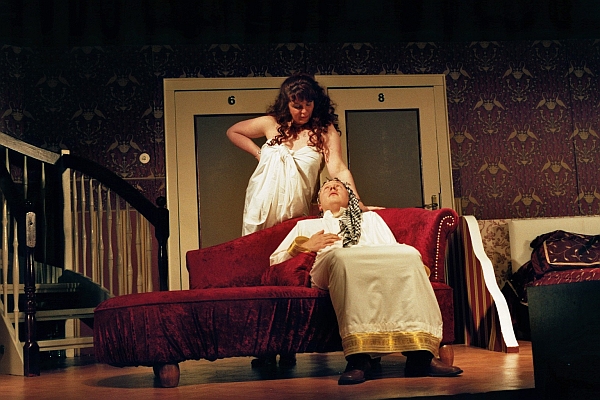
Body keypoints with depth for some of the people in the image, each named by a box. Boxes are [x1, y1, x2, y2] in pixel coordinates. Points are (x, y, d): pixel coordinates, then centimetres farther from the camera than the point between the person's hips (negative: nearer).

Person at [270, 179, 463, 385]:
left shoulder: (371, 218, 39)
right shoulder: (306, 226, 37)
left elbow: (395, 251, 21)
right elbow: (274, 261, 23)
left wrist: (415, 265, -3)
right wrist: (303, 245, 5)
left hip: (381, 267, 2)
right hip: (330, 266, -2)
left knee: (409, 255, -32)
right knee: (341, 256, -40)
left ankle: (420, 355, -41)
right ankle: (359, 357, -47)